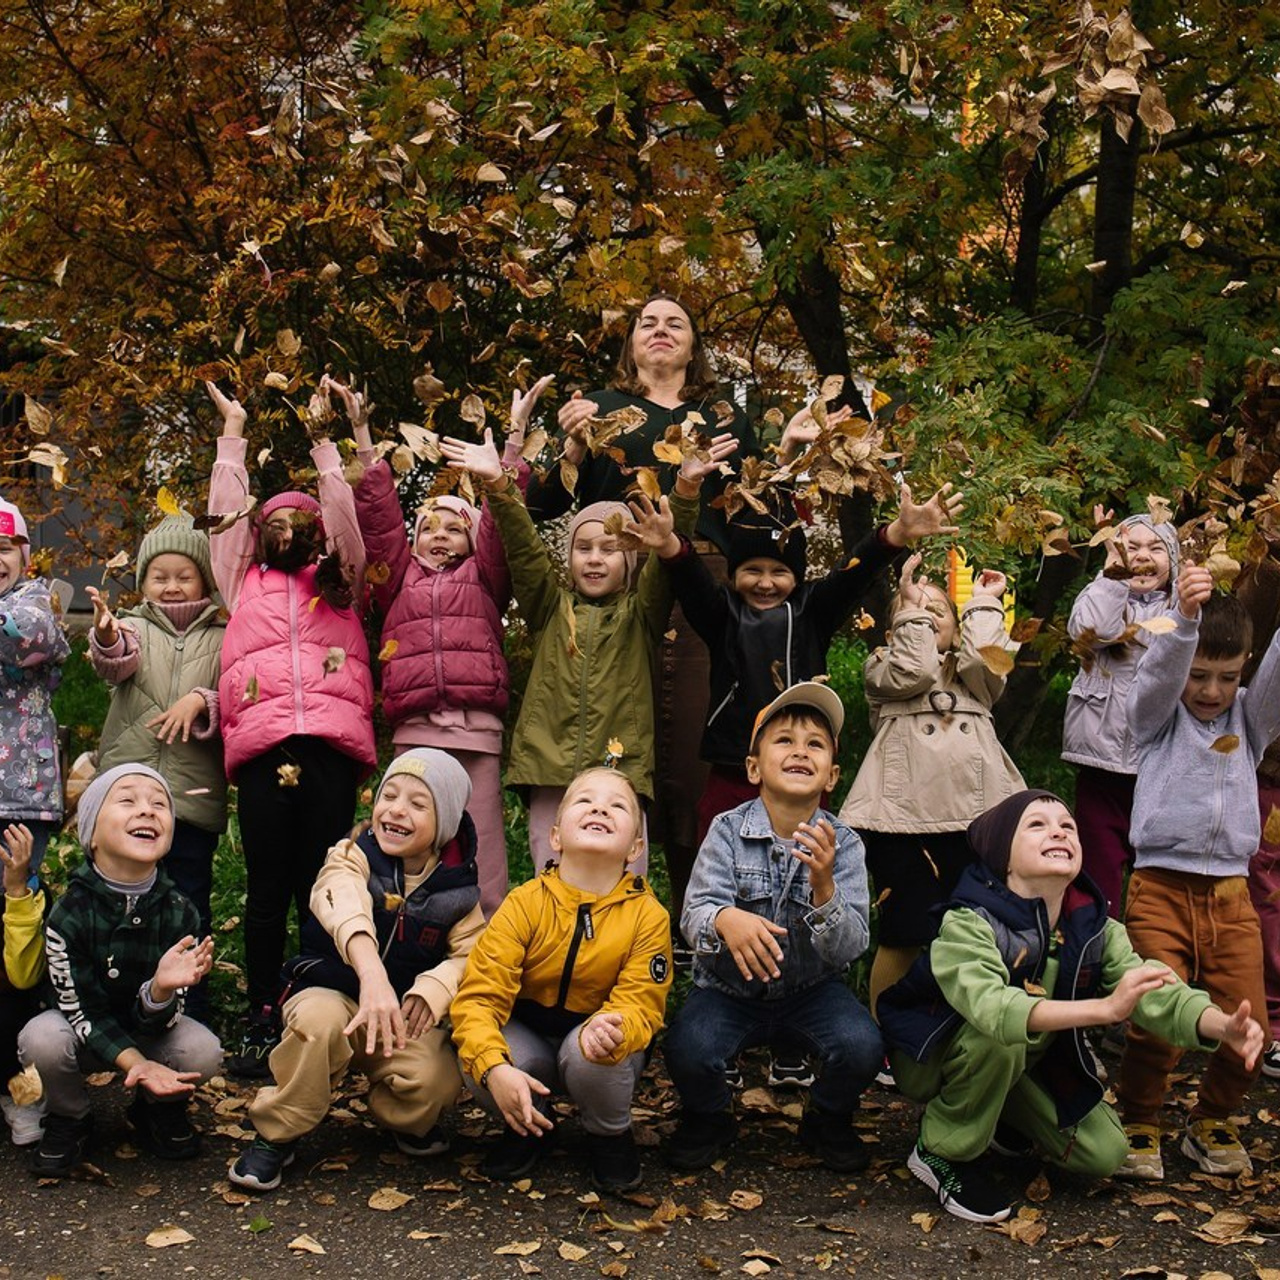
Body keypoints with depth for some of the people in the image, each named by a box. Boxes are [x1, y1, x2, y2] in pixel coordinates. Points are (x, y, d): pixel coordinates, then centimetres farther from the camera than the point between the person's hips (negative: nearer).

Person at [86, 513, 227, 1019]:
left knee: (190, 903, 4)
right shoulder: (133, 626, 11)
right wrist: (105, 636, -34)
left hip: (194, 794, 0)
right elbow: (116, 664, -11)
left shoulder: (222, 637, 12)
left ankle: (192, 1020, 13)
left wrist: (201, 701, -15)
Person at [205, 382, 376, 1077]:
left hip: (332, 740, 0)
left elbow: (344, 511, 16)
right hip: (261, 742, 1)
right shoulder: (244, 583, 25)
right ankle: (262, 1021, 1)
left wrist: (323, 439, 20)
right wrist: (233, 434, 31)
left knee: (321, 886, -4)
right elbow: (226, 511, 25)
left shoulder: (340, 583, 23)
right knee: (267, 887, -3)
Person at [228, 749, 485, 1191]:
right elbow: (345, 906, -32)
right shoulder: (353, 857, -10)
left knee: (436, 1078, -27)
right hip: (334, 993, -2)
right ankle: (277, 1135, -14)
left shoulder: (456, 890, 1)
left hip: (408, 1017, 2)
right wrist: (371, 972, -53)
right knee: (318, 1018, -37)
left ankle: (402, 1119, 11)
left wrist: (434, 988, -30)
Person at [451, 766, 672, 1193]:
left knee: (587, 1055, -35)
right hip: (530, 1037, 1)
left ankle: (609, 1134, 1)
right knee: (475, 1060, -31)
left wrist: (612, 1030, -44)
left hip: (595, 1039, 0)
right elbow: (479, 996, -20)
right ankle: (528, 1127, 5)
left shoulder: (648, 916, -16)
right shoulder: (525, 903, -16)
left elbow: (639, 1005, -17)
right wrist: (495, 1068, -39)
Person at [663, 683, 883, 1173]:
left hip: (812, 989, 1)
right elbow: (694, 913, -20)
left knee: (862, 1048, -26)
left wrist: (823, 886, -35)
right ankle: (708, 1119, 9)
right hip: (729, 987, -1)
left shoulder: (843, 843, -8)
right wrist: (726, 920, -45)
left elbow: (850, 948, -16)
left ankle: (827, 1122, 10)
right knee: (687, 1051, -29)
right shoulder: (729, 829, -10)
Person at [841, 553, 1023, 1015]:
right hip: (903, 817, -3)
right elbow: (914, 672, -6)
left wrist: (983, 603, 12)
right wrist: (909, 604, 2)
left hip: (972, 816, 3)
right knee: (903, 934, -4)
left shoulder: (973, 677, 22)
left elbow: (985, 658, -1)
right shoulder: (880, 669, 15)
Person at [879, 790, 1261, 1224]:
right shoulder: (968, 921, -31)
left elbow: (1153, 991, -21)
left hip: (1024, 1066, 6)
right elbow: (989, 1007, -49)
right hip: (933, 1057, -6)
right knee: (999, 1039, -36)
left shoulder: (1092, 927, -10)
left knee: (1103, 1153, -4)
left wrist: (1222, 1025, -42)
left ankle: (999, 1118, 21)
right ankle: (945, 1150, -10)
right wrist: (1105, 1007, -59)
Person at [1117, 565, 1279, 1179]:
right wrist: (1184, 616, -36)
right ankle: (1138, 1125, 11)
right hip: (1160, 888, -3)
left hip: (1230, 892, 3)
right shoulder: (1158, 715, 5)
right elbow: (1160, 672, -16)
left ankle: (1211, 1121, 24)